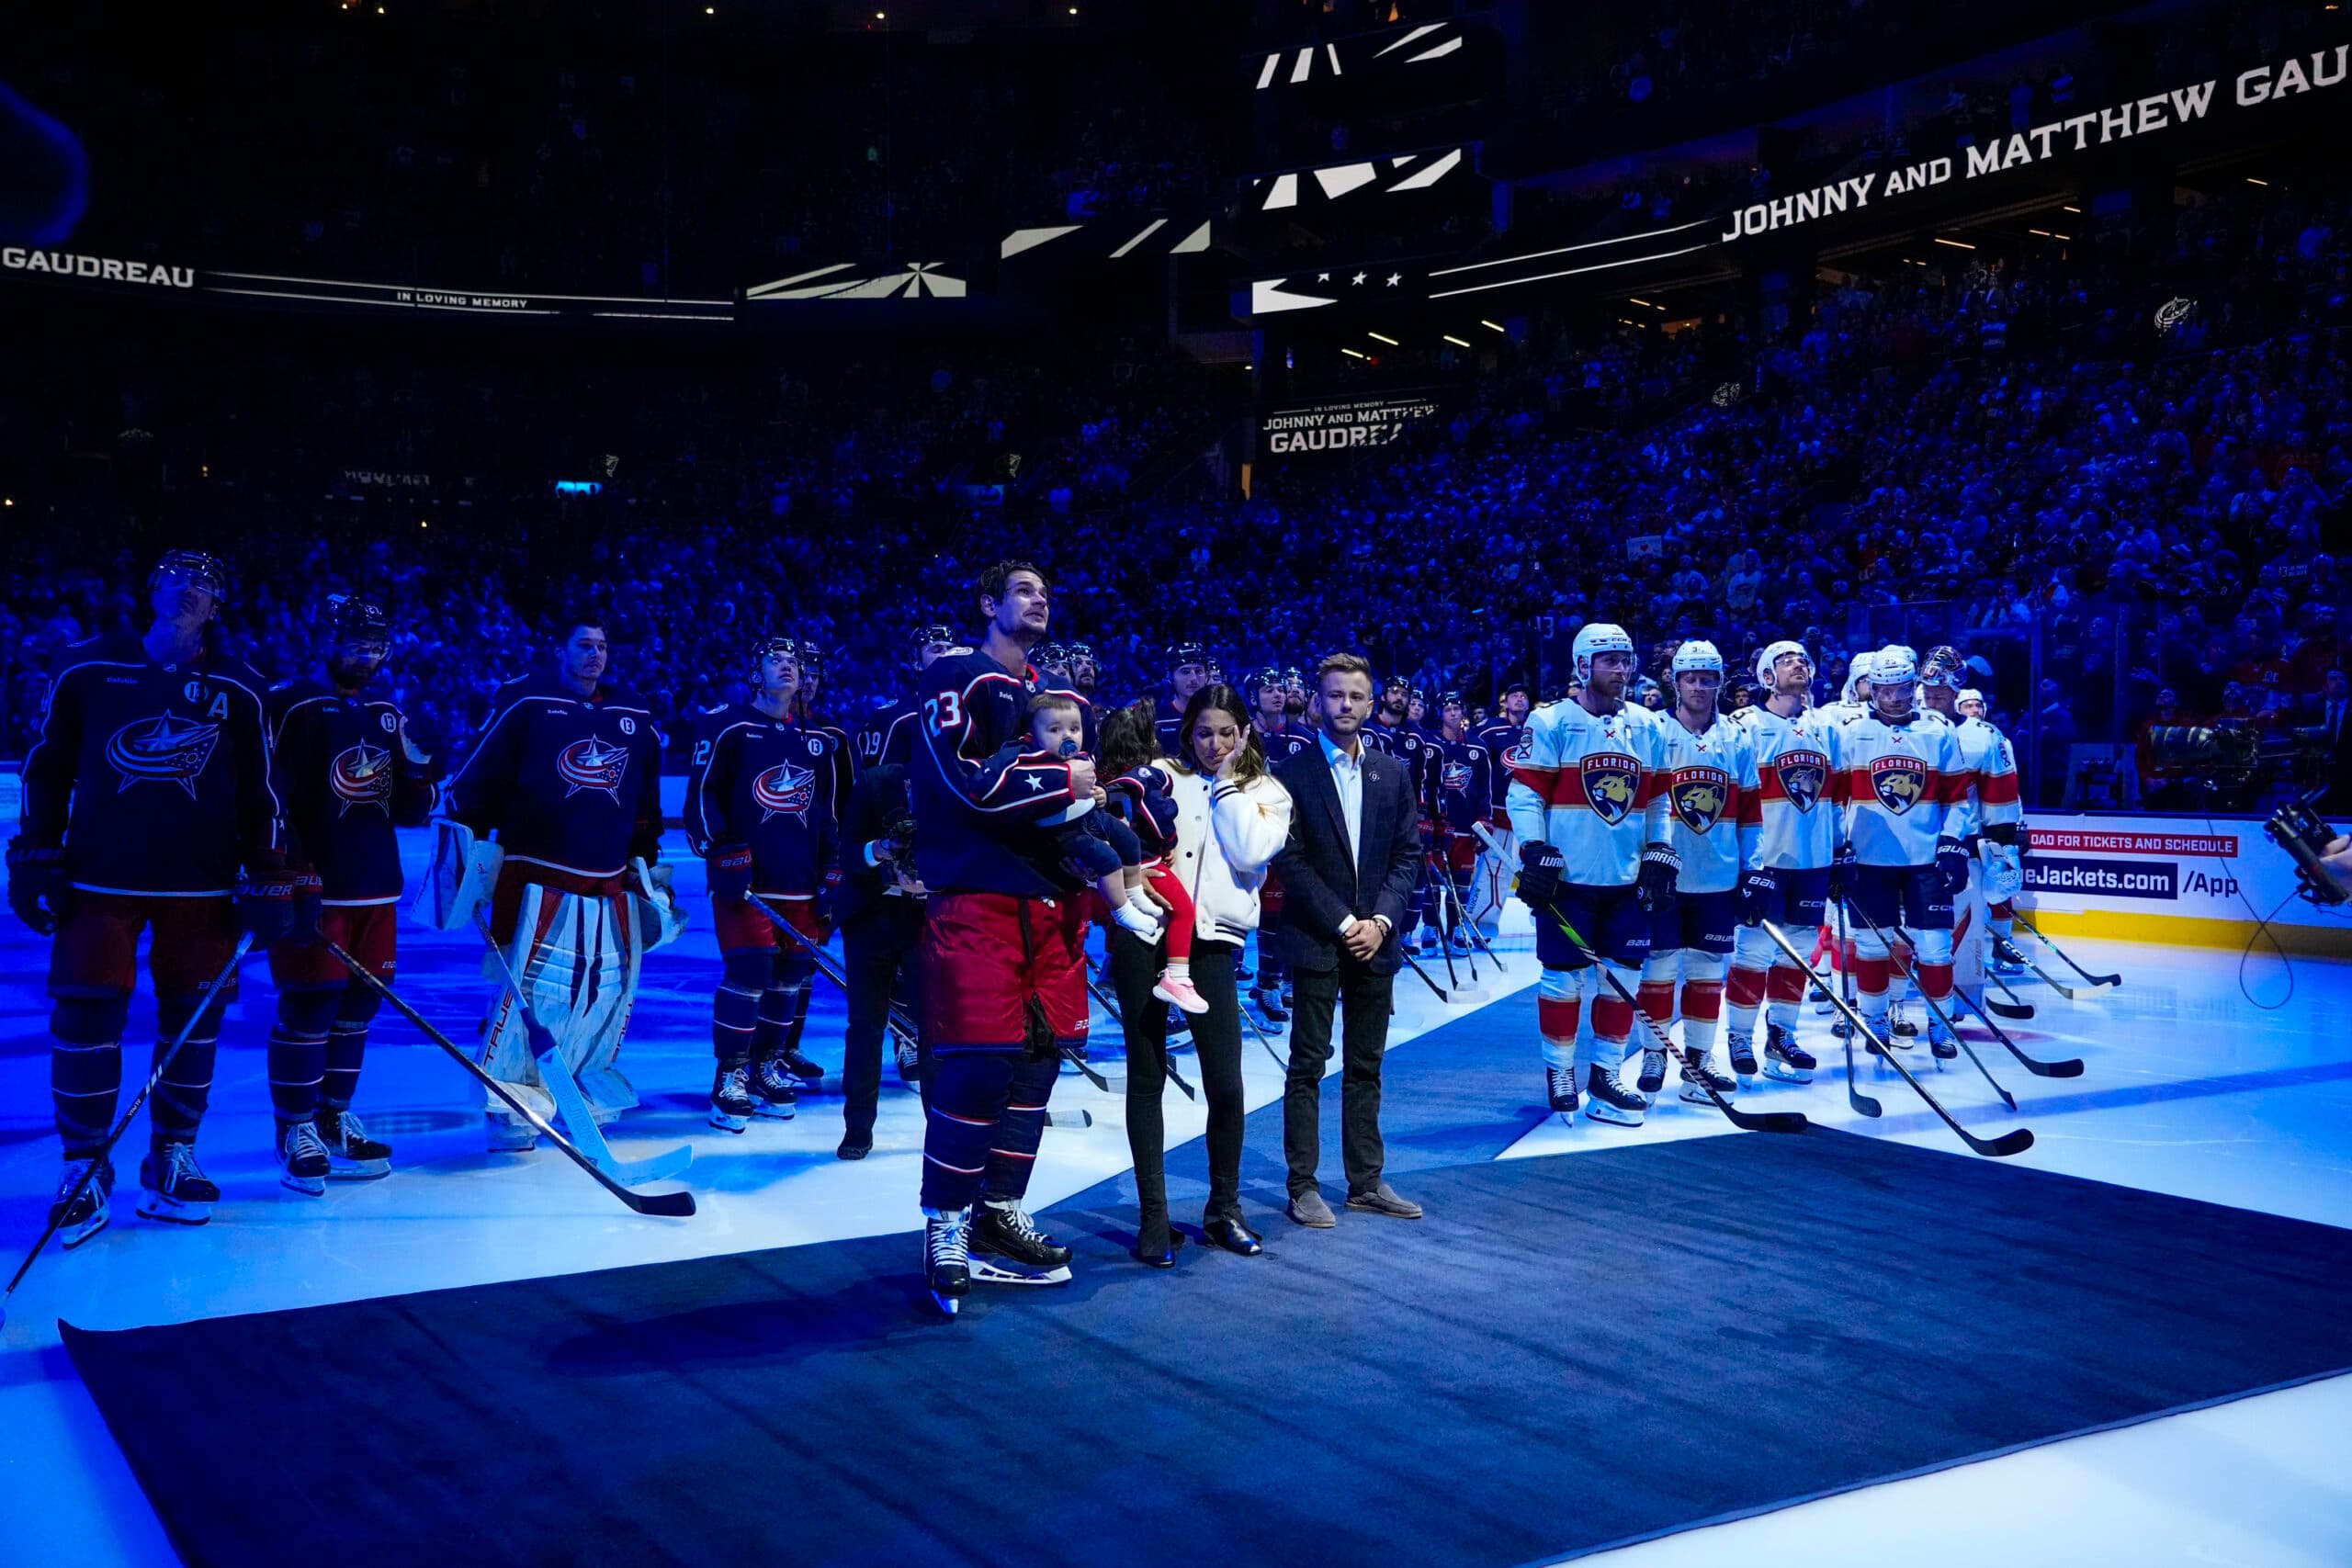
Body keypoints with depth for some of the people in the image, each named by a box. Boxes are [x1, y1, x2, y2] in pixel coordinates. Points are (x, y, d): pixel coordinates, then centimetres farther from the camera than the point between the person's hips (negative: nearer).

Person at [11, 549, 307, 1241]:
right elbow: (47, 767, 8)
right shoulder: (88, 668, 3)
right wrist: (35, 855, 3)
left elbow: (260, 792, 7)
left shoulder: (239, 690, 4)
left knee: (194, 1019, 3)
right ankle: (85, 1170, 9)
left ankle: (171, 1160, 18)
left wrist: (272, 879, 2)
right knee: (85, 1015, -4)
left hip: (203, 885, 1)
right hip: (99, 878, -1)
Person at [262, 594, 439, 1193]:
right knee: (309, 1005, -4)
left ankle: (333, 1118, 25)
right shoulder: (289, 706, -8)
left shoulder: (388, 717, 14)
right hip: (310, 888, -7)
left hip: (376, 888, 7)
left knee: (359, 1003, 11)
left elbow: (410, 811, 15)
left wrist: (420, 772, -6)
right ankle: (296, 1131, 9)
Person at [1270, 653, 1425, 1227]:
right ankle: (1303, 1185, 6)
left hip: (1375, 938, 4)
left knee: (1366, 1067, 10)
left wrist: (1381, 920, -6)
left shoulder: (1393, 773, 10)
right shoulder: (1292, 774, -4)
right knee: (1308, 1067, 0)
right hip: (1316, 940, -4)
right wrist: (1342, 923, -12)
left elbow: (1408, 855, 8)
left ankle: (1366, 1181, 17)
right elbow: (1291, 861, -8)